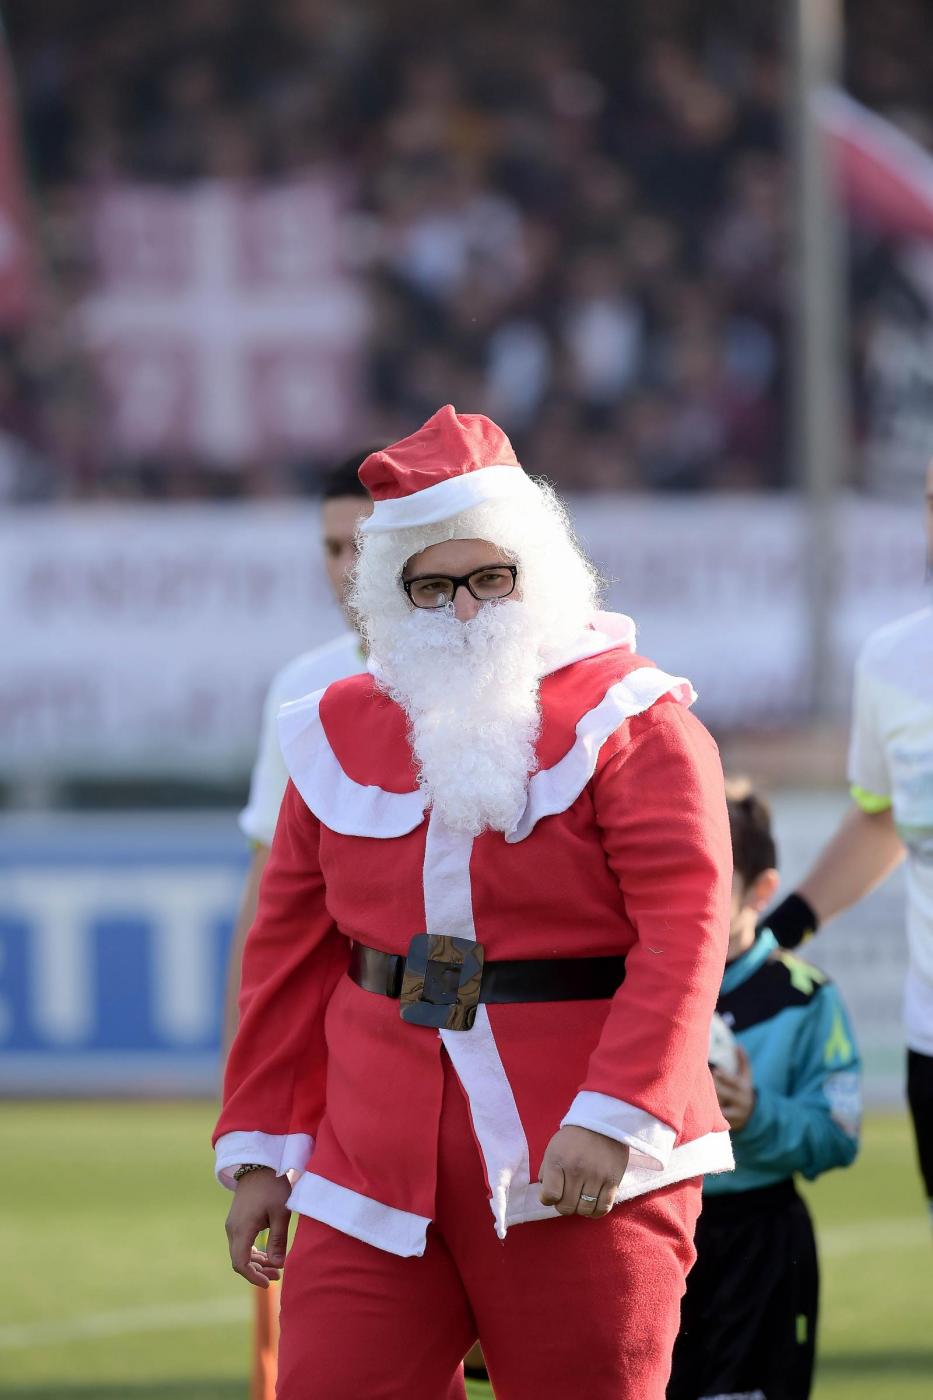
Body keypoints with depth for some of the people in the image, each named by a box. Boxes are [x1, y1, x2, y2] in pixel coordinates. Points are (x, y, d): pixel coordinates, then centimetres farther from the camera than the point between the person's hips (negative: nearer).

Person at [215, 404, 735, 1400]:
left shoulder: (629, 724, -2)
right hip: (373, 1167, 4)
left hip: (581, 1172, -4)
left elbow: (685, 930, -11)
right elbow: (290, 955, 15)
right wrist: (260, 1149, 11)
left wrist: (612, 1117, -21)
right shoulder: (339, 731, 13)